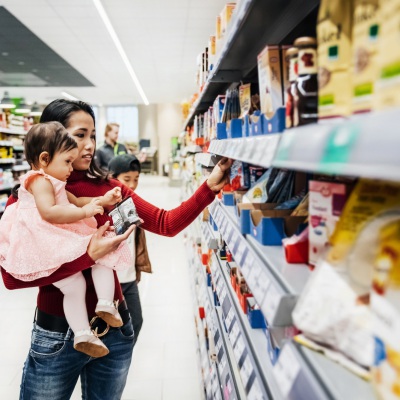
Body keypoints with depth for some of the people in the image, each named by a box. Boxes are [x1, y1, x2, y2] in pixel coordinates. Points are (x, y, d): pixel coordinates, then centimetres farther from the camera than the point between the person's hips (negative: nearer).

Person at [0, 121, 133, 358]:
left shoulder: (54, 182, 22)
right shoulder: (40, 180, -12)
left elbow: (76, 201, 27)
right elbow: (48, 212, -27)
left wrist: (103, 200, 13)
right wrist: (84, 212, -24)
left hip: (64, 241, 10)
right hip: (46, 246, -10)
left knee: (104, 255, 3)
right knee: (75, 285, -11)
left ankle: (106, 304, -1)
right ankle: (82, 335, -1)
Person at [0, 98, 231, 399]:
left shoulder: (109, 188, -1)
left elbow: (166, 223, -7)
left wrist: (209, 187, -18)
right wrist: (88, 255, -27)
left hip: (115, 329, 3)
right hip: (57, 335, -3)